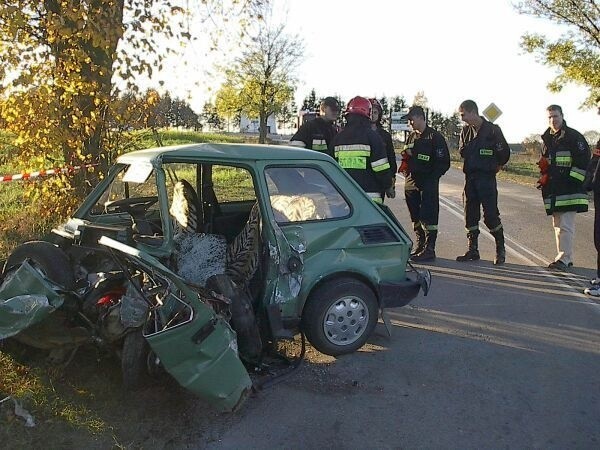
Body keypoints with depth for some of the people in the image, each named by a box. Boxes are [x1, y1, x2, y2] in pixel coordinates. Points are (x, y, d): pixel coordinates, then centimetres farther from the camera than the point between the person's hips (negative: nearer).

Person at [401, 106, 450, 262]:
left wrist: (431, 178, -13)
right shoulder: (411, 137, 17)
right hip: (411, 183, 7)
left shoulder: (435, 137, -5)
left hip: (428, 184, -7)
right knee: (415, 218, 11)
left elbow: (444, 163, -7)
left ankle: (429, 250, -5)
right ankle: (420, 247, 20)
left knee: (428, 217, -8)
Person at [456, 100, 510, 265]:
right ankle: (473, 250, 17)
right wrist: (473, 165, 8)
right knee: (470, 215, 7)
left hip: (487, 178, -6)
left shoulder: (492, 130, -8)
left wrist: (494, 166, 10)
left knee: (491, 215, -5)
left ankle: (500, 249, 10)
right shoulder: (465, 131, 10)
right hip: (470, 178, 6)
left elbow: (504, 153, -3)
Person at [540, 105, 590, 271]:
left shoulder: (574, 137, -5)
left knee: (566, 226, -12)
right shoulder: (546, 139, 16)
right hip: (553, 190, 8)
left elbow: (584, 159, -10)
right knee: (558, 225, 11)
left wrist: (572, 178, -15)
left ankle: (563, 259, -14)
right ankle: (566, 258, 20)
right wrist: (544, 179, 15)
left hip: (569, 190, -7)